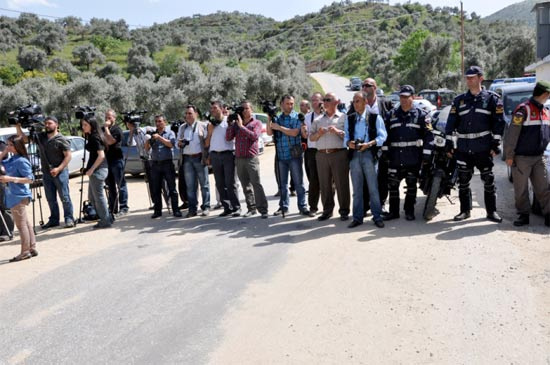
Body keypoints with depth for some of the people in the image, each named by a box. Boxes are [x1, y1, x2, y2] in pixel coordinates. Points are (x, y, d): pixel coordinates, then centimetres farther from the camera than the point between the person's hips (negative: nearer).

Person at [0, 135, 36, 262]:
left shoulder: (21, 161, -18)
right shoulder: (12, 159, 8)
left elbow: (30, 179, -21)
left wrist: (11, 178, -26)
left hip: (19, 196, -10)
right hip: (13, 195, 10)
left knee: (21, 224, -2)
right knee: (25, 223, 14)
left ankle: (25, 252, 6)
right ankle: (32, 248, 23)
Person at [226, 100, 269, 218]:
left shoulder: (256, 123, 4)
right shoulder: (236, 123, 13)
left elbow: (255, 136, -14)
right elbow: (228, 137, 4)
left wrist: (241, 126, -12)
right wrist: (231, 124, -3)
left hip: (251, 158, -4)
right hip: (239, 159, 4)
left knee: (256, 184, -9)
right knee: (246, 185, 7)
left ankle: (263, 209, -8)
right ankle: (251, 208, 15)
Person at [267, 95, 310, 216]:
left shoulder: (297, 117, 1)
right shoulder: (277, 118, 11)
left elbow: (294, 132, -12)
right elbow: (269, 132, 1)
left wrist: (279, 127, -11)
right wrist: (269, 118, -7)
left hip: (294, 155, -4)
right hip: (280, 155, 4)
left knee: (298, 182, -1)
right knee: (282, 183, 11)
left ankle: (302, 206, 5)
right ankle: (283, 206, 21)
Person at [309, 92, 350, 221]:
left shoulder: (343, 117, 7)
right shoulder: (318, 120, 18)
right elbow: (311, 137, 17)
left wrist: (338, 132, -14)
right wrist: (318, 134, -3)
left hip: (339, 153, -4)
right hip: (321, 155, 4)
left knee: (341, 183, -3)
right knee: (324, 184, 6)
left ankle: (344, 211, 6)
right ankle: (327, 210, 16)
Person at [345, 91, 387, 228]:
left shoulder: (375, 117, 1)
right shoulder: (349, 119, 14)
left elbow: (382, 136, -3)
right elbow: (346, 136, 13)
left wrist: (369, 144, -17)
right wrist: (348, 143, -9)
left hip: (369, 154, -3)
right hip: (354, 155, 4)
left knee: (373, 187, 0)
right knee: (357, 188, 8)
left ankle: (377, 216, 9)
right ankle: (357, 217, 16)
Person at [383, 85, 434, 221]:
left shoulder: (421, 115, 2)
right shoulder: (392, 114, 10)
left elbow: (429, 136, -1)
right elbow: (385, 135, 12)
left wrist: (426, 156, -7)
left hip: (413, 158, -2)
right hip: (395, 157, 2)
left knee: (411, 185, 7)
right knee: (393, 185, 2)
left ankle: (409, 211, 19)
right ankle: (393, 211, 13)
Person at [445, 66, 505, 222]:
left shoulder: (492, 99, 3)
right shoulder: (459, 100, 10)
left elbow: (498, 123, -1)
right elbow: (451, 123, 9)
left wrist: (495, 144, -7)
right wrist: (449, 144, 4)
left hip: (483, 148, -2)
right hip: (463, 149, 3)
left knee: (488, 180, 4)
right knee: (463, 181, 8)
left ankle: (491, 211, 14)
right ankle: (465, 210, 20)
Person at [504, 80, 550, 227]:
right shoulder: (524, 109, -11)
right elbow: (512, 134, -13)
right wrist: (509, 155, -14)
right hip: (522, 158, -6)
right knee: (521, 189, 3)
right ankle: (523, 215, 14)